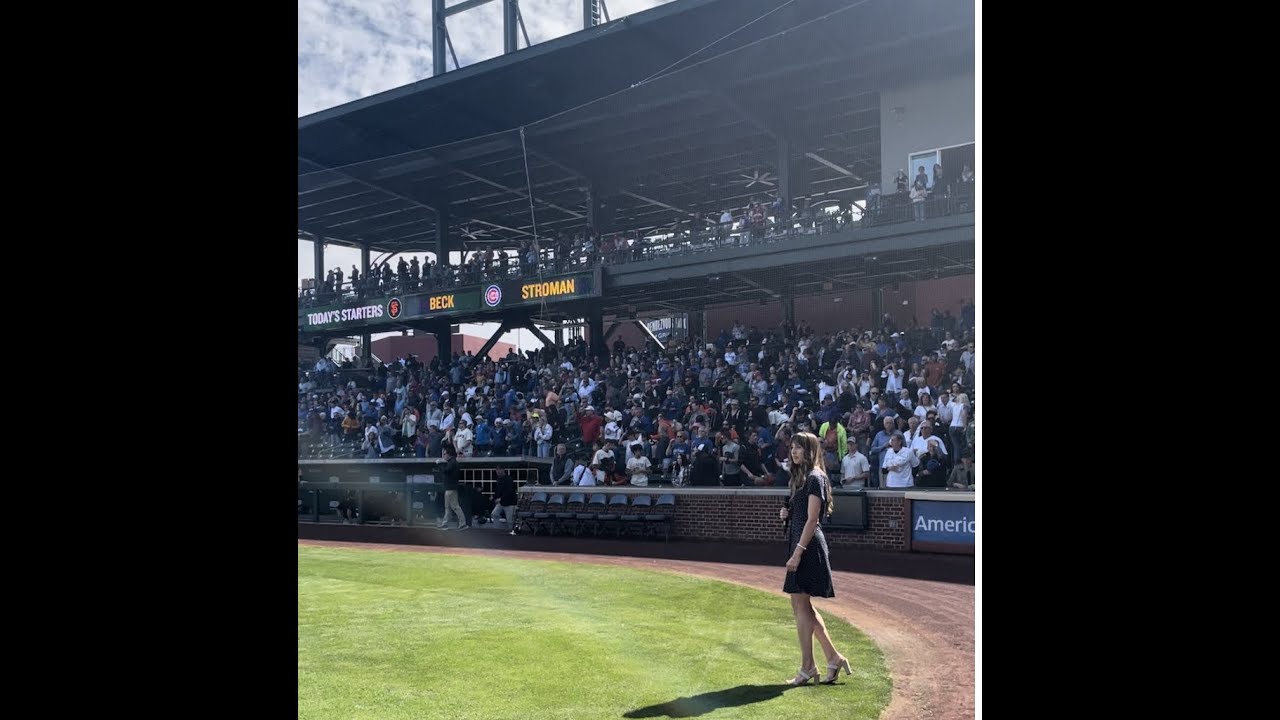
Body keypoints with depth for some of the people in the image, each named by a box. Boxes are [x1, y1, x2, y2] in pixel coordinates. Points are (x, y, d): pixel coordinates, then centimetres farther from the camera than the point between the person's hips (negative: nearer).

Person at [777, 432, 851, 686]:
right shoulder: (801, 477, 18)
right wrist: (787, 513, 6)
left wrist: (797, 553, -21)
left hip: (808, 546, -10)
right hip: (800, 543, 10)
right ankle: (833, 658, 19)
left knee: (801, 605, -5)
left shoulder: (814, 478, -12)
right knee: (802, 606, 13)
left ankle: (807, 668, 3)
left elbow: (812, 519, -18)